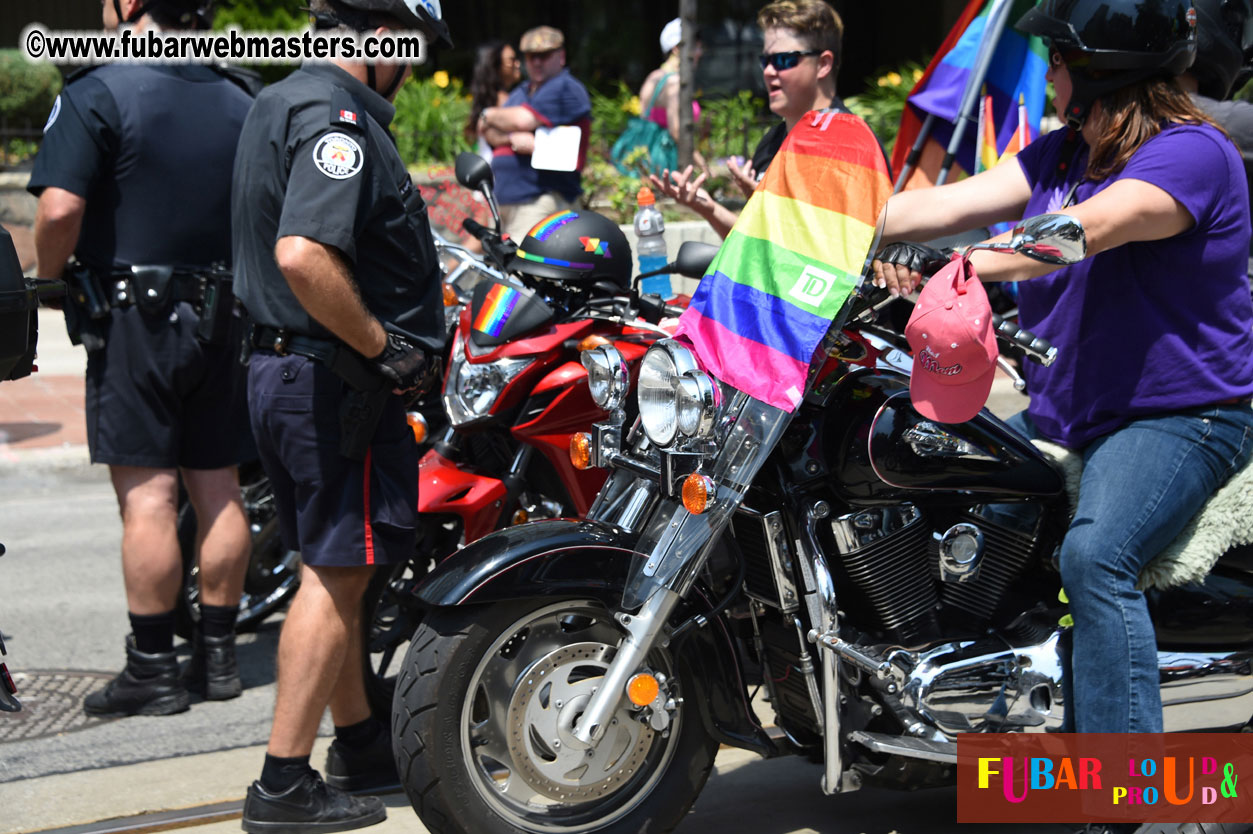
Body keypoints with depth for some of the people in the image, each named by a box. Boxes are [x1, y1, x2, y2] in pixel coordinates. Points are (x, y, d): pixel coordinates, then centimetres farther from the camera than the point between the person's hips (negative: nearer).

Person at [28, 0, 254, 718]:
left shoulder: (100, 92, -11)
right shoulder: (240, 100, 9)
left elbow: (60, 208, -20)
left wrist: (48, 279, -3)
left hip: (131, 316, -6)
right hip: (223, 322, 6)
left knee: (148, 494, -3)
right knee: (218, 488, 9)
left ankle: (153, 668, 1)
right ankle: (218, 655, 16)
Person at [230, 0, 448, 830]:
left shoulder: (279, 101, 15)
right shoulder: (337, 120, -18)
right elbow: (303, 256, -32)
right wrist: (383, 348, -20)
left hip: (283, 362, 10)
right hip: (335, 379, -10)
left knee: (339, 567, 18)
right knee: (338, 571, -5)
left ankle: (360, 742, 30)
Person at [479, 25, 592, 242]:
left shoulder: (566, 88, -3)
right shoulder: (520, 92, 25)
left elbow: (524, 120, -13)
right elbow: (488, 132, 13)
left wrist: (490, 115, 8)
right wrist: (513, 137, -11)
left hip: (544, 198, -8)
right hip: (506, 199, 8)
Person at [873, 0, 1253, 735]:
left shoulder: (1192, 152, -15)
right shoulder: (1060, 154, 14)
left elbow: (1083, 231, -30)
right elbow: (953, 204, 5)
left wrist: (949, 267, -39)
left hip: (1178, 419, -10)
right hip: (1064, 417, 10)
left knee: (1095, 556, -31)